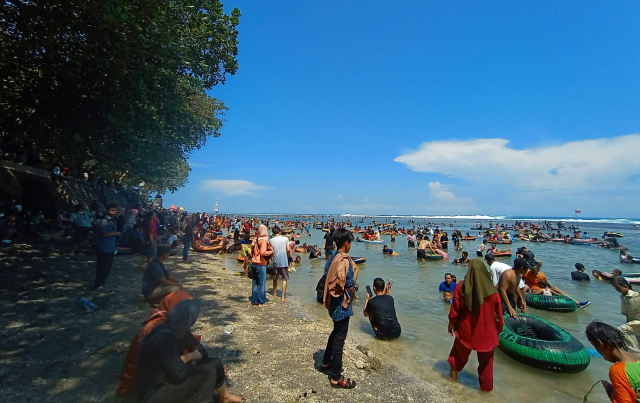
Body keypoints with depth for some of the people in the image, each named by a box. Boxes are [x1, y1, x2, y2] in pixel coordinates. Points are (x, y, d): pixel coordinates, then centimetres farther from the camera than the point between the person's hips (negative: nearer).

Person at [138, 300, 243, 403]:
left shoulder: (180, 330, -5)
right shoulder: (164, 338, -31)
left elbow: (202, 351, 3)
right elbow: (179, 374, -31)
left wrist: (185, 358, -16)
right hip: (156, 392, -8)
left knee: (215, 363, 0)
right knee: (208, 372, -22)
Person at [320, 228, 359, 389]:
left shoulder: (334, 257, 4)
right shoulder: (344, 260, -24)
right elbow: (349, 285, -22)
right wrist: (355, 270, -10)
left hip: (334, 302, 9)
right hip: (342, 304, -9)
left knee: (336, 332, 26)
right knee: (339, 338, 3)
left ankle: (326, 362, 42)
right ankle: (336, 378, 17)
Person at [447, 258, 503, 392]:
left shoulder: (461, 287, -16)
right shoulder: (491, 291, -19)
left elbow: (454, 309, -7)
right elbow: (498, 314, -7)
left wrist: (451, 323, 8)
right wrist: (499, 328, 12)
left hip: (465, 329, 1)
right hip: (486, 332, -1)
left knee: (459, 354, 23)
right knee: (485, 361, 21)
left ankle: (453, 377, 39)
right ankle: (486, 386, 36)